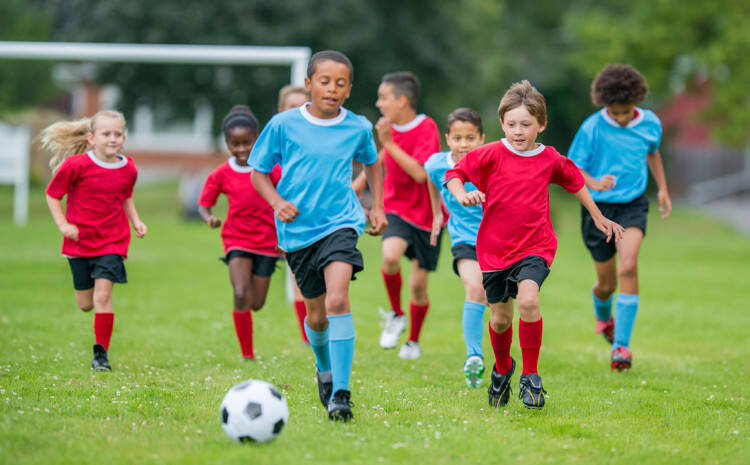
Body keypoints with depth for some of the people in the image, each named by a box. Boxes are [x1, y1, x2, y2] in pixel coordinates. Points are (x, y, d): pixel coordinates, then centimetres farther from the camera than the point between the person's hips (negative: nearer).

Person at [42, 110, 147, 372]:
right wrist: (63, 224, -12)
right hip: (80, 241, 0)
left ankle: (101, 352, -5)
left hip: (113, 242, 0)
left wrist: (135, 221, 5)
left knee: (102, 295, -15)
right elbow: (53, 194, -2)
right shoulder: (76, 165, -13)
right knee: (85, 304, 8)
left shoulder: (128, 169, -1)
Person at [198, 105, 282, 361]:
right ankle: (247, 354, -10)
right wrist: (209, 218, -17)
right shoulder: (221, 175, -2)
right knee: (240, 295, -20)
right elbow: (203, 204, 6)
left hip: (267, 241, 1)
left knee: (256, 303, 4)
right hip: (236, 239, -1)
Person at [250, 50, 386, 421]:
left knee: (337, 299, -24)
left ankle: (340, 393, -21)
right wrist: (277, 202, -13)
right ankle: (324, 369, 46)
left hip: (340, 223, -1)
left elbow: (371, 162, 22)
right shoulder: (283, 125, -5)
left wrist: (377, 207, 14)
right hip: (298, 229, 1)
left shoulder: (358, 127, 0)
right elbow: (258, 171, 4)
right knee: (316, 314, 12)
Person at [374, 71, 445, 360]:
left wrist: (389, 144, -29)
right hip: (397, 209, 3)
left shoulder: (427, 129, -17)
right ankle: (396, 315, -4)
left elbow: (421, 173, -29)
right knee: (390, 255, -27)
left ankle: (414, 341, 26)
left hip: (426, 214, -3)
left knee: (418, 284, 3)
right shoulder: (388, 128, 2)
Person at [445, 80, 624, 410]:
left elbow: (575, 182, 21)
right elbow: (454, 173, -1)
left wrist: (598, 217, 28)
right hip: (495, 248, 1)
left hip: (535, 247, -1)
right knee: (500, 318, 9)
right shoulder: (492, 155, -6)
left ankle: (531, 376, -12)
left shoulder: (550, 159, 1)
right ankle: (502, 368, 40)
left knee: (528, 301, -26)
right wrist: (462, 195, -22)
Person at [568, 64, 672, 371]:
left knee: (628, 267, -24)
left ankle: (621, 345, -21)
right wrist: (594, 183, -29)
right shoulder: (592, 128, -14)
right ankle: (603, 315, 48)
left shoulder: (650, 124, -3)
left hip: (632, 205, 1)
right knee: (607, 283, 9)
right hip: (598, 207, -1)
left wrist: (663, 189, 14)